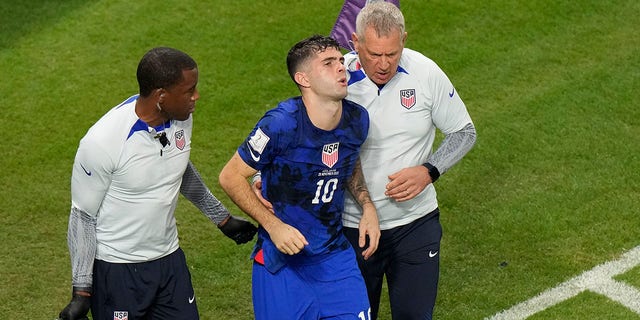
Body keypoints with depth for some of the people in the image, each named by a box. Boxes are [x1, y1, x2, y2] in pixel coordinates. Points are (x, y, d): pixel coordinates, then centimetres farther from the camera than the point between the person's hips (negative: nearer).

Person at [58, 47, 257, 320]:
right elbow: (83, 217, -14)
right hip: (117, 269, -6)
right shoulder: (102, 142, -23)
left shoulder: (181, 118, -5)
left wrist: (222, 218, 25)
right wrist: (81, 292, -14)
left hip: (170, 258, 6)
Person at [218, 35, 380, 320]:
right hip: (281, 263, -5)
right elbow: (230, 177, -13)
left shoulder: (357, 120, -3)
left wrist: (367, 206, 4)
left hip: (335, 255, 5)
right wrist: (274, 226, -18)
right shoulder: (281, 124, -22)